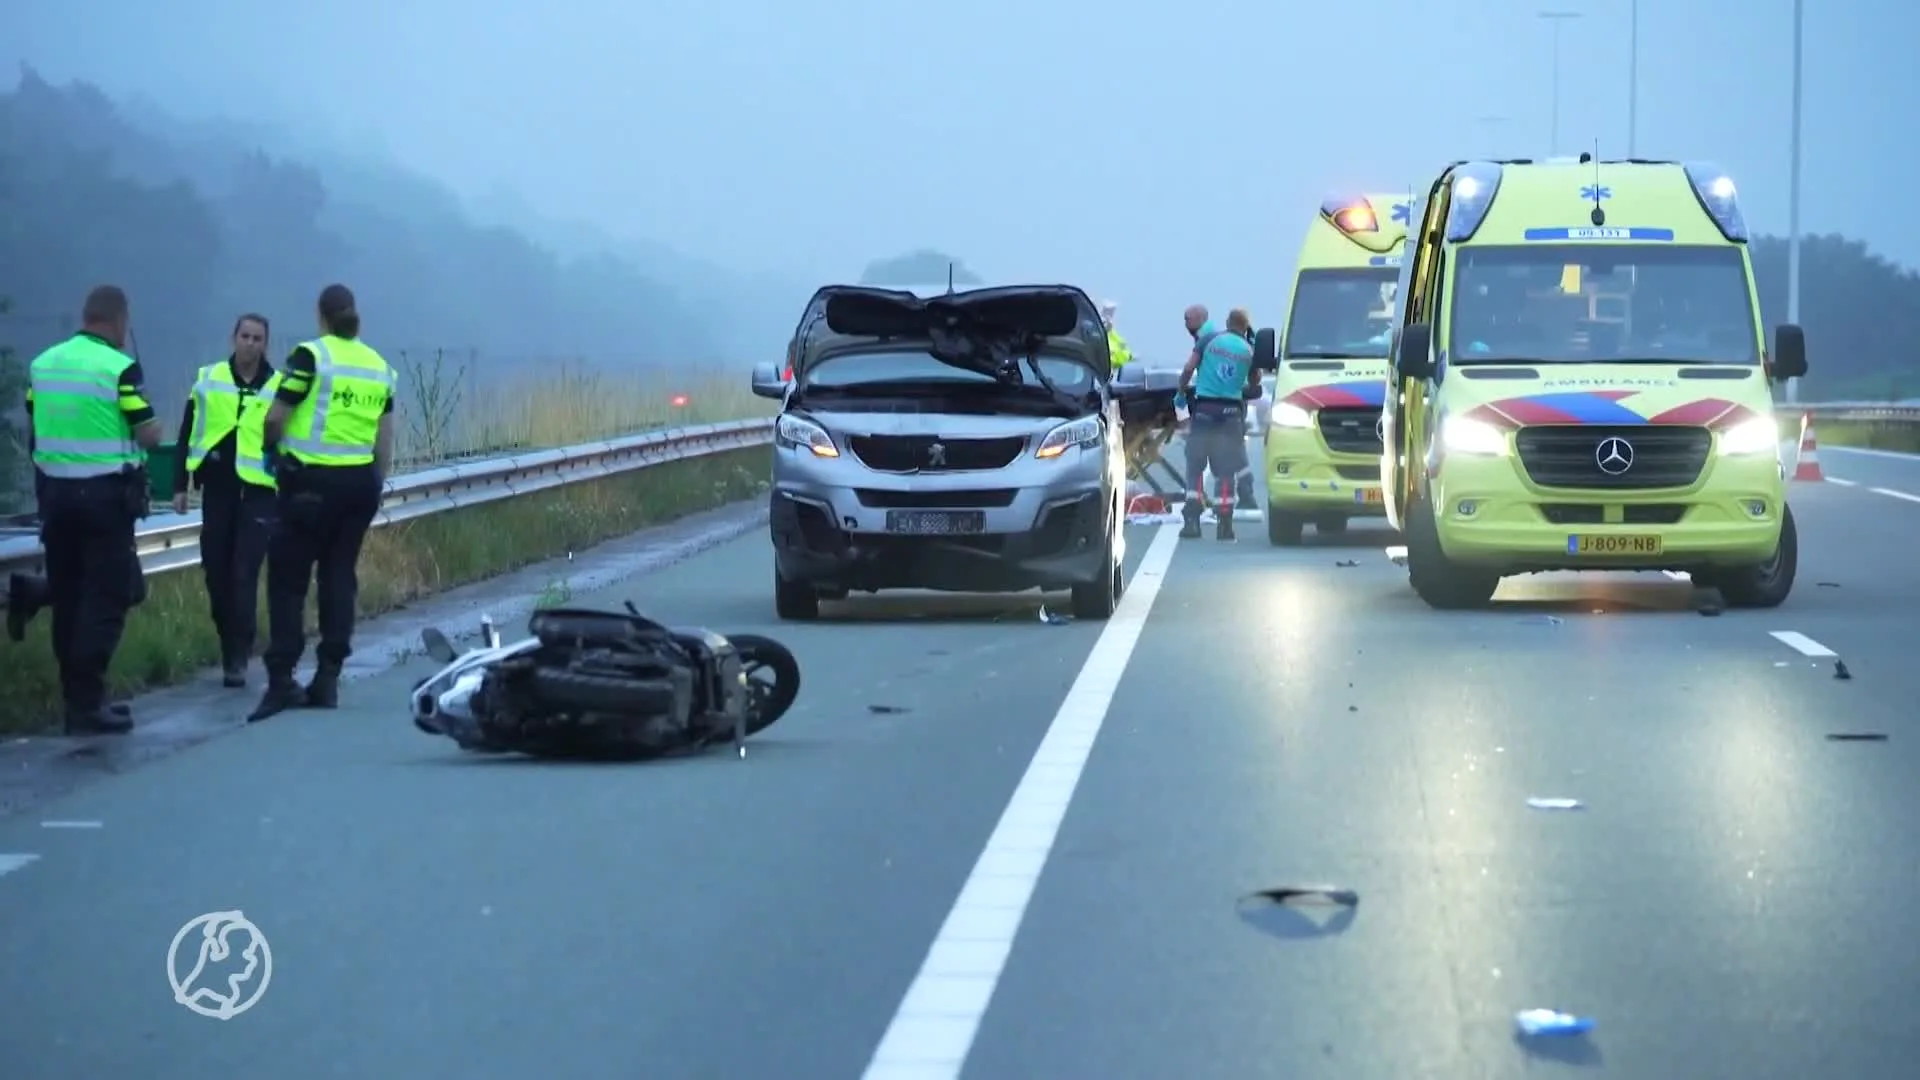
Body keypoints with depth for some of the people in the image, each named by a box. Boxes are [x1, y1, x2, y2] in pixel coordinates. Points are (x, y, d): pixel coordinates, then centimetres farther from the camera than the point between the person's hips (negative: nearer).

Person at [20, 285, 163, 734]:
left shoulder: (42, 364, 6)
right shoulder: (121, 368, -12)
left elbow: (32, 433, 14)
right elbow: (149, 436, -11)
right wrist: (151, 427, 10)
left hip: (55, 491, 6)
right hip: (106, 494, -6)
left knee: (67, 597, 11)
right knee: (105, 597, -3)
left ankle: (77, 697, 14)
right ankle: (86, 704, -8)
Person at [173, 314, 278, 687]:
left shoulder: (279, 387, 1)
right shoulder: (208, 379, 4)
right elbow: (187, 435, 8)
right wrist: (180, 485, 4)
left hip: (259, 492, -2)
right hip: (217, 488, 3)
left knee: (244, 574, -8)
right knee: (216, 571, 6)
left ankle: (238, 656, -5)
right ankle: (230, 647, 20)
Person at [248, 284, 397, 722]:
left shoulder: (311, 355, -8)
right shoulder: (379, 366, 10)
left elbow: (275, 417, -10)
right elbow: (385, 438, 12)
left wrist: (275, 446, 11)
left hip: (312, 481, -5)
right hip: (360, 482, 5)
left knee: (288, 578, 0)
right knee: (340, 576, 10)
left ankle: (282, 680, -7)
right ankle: (328, 679, 8)